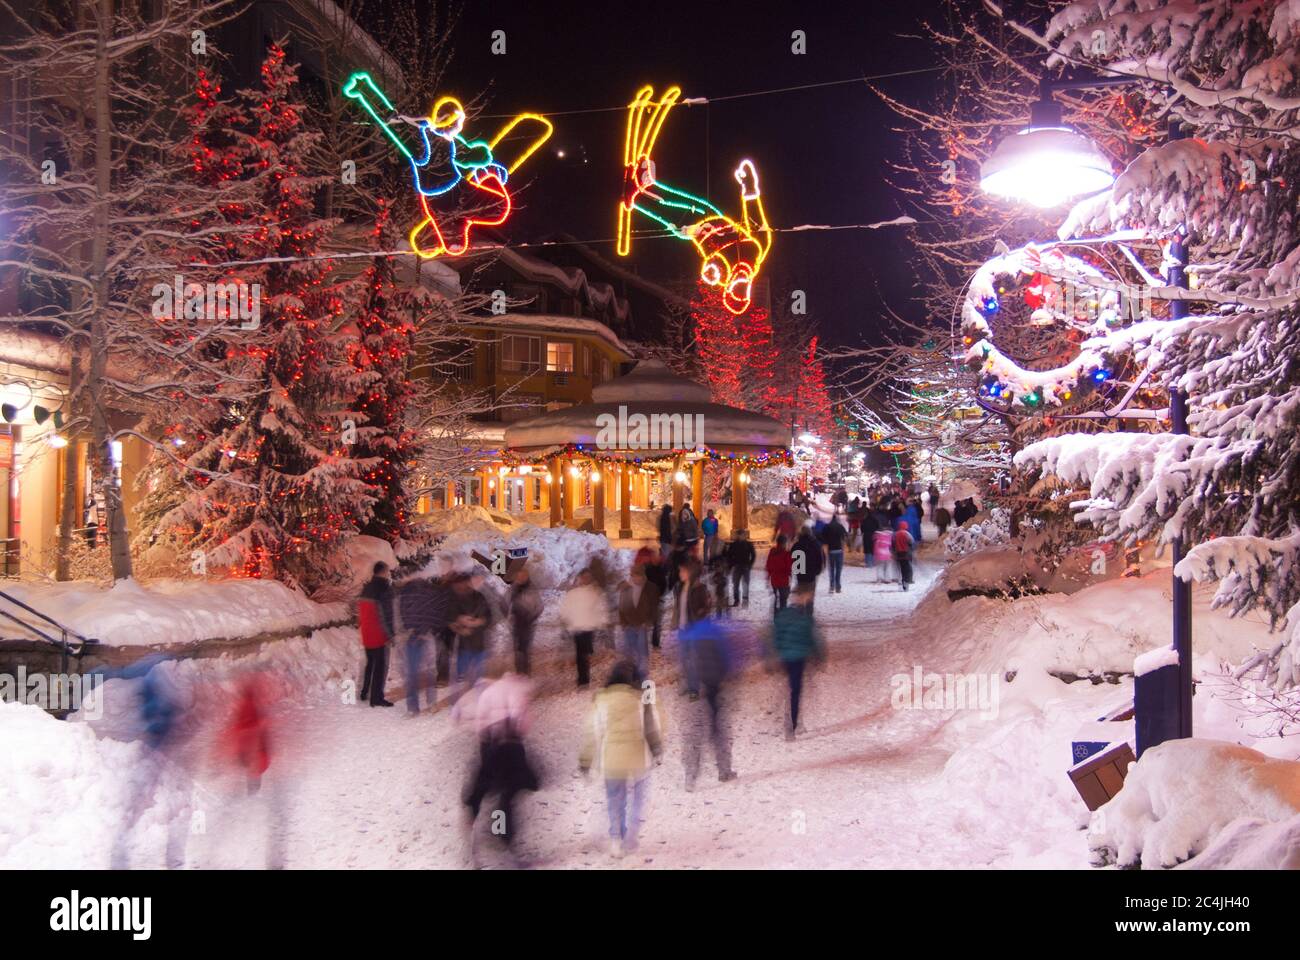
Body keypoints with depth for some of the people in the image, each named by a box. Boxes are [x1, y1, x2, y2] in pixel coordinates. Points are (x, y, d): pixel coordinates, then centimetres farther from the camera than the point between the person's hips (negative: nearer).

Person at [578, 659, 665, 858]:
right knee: (636, 798, 17)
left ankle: (616, 838, 3)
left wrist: (585, 761, 8)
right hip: (638, 757, 0)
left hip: (611, 758, 1)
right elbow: (653, 726, 2)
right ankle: (630, 836, 8)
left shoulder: (601, 699, 0)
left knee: (615, 801, 13)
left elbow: (592, 732, 2)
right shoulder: (642, 697, -3)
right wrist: (657, 749, 16)